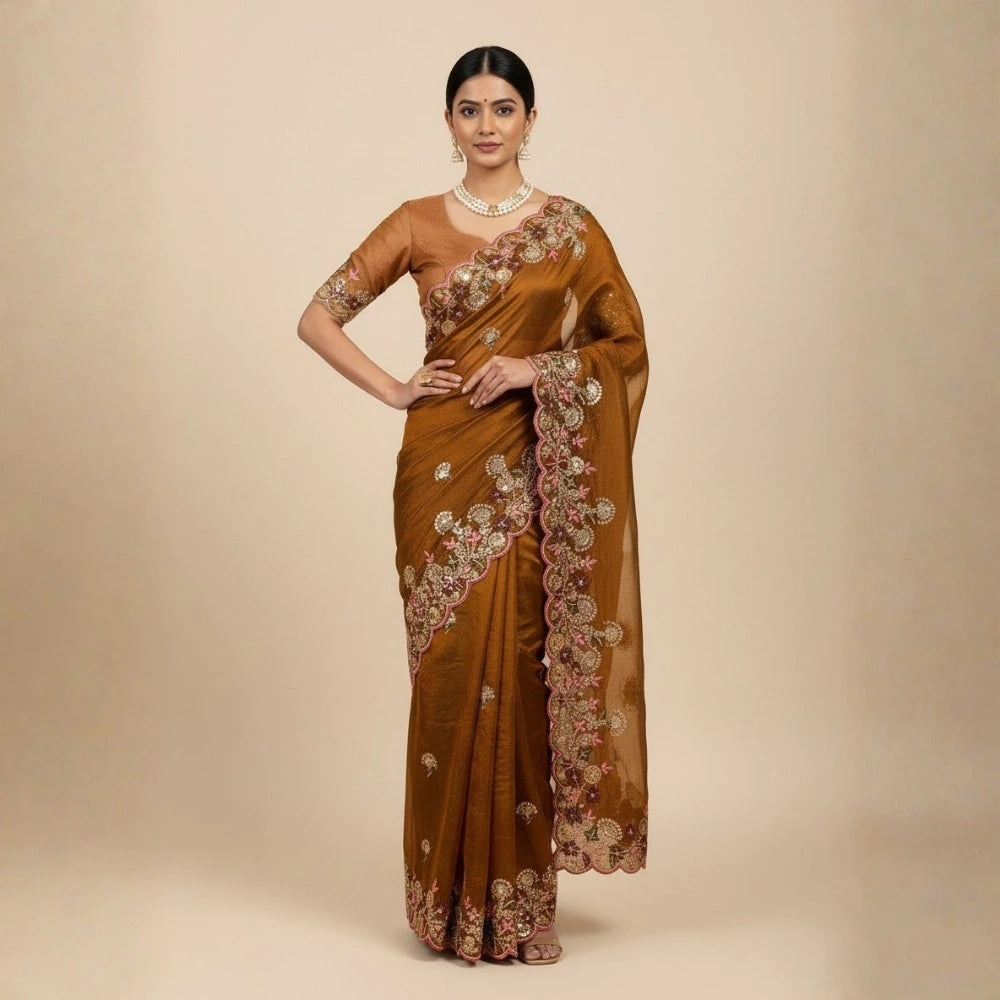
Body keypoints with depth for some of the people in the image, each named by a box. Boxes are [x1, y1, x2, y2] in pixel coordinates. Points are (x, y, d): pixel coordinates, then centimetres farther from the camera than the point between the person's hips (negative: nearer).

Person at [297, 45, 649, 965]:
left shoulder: (570, 226, 6)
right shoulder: (417, 224, 6)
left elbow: (627, 342, 4)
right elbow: (318, 317, 7)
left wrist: (538, 368, -10)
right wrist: (391, 390, -4)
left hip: (535, 467, 0)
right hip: (445, 463, 0)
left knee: (521, 667, -1)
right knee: (452, 666, 1)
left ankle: (517, 894, 13)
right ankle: (455, 892, 15)